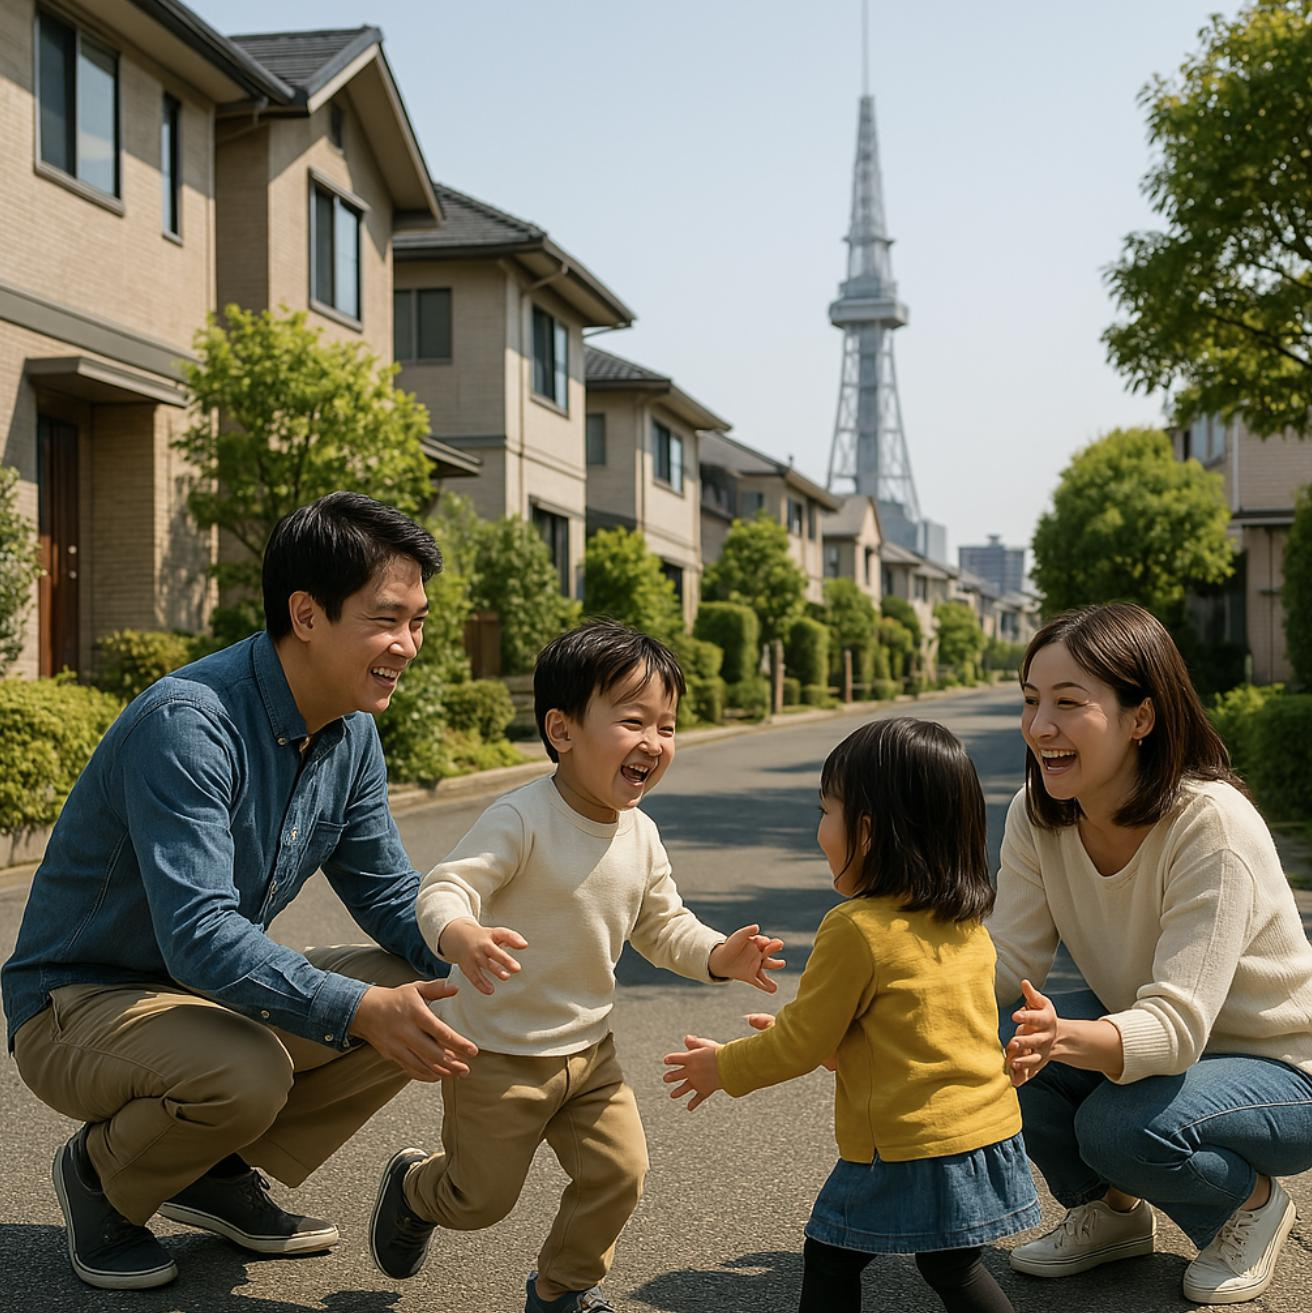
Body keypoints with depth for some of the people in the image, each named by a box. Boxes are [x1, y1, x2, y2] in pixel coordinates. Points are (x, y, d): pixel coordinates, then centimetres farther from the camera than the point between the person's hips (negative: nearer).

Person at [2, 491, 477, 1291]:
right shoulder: (189, 723, -29)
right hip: (78, 1004, -8)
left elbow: (390, 894, 3)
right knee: (245, 1071, -35)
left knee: (416, 995, -7)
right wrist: (358, 1011, -45)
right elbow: (198, 933, -37)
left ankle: (221, 1173, 8)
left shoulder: (353, 734, -2)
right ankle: (102, 1178, -1)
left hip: (216, 990, 8)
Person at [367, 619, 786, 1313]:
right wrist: (460, 936, -52)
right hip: (499, 1053, -6)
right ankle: (414, 1186, 42)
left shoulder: (641, 837, 0)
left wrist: (718, 955, -7)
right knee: (480, 1198, 7)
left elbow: (662, 926, 11)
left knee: (619, 1173, 3)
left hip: (589, 1050, 6)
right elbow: (444, 887, -29)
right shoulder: (522, 819, -23)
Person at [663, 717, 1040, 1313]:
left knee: (831, 1261, 11)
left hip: (906, 1151, -7)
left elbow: (803, 1044, -9)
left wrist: (724, 1066, 7)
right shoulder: (968, 925, 6)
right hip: (991, 1130, 7)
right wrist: (793, 1030, 27)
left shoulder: (855, 929, -18)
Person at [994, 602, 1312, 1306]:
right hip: (1143, 1032, 6)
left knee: (1123, 1128, -32)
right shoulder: (1037, 815, -11)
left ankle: (1253, 1202, 3)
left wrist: (1065, 1037, -56)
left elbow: (1176, 1025, -36)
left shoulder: (1212, 825, -30)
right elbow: (1009, 963, -14)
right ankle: (1113, 1213, 7)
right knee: (1000, 1040, -21)